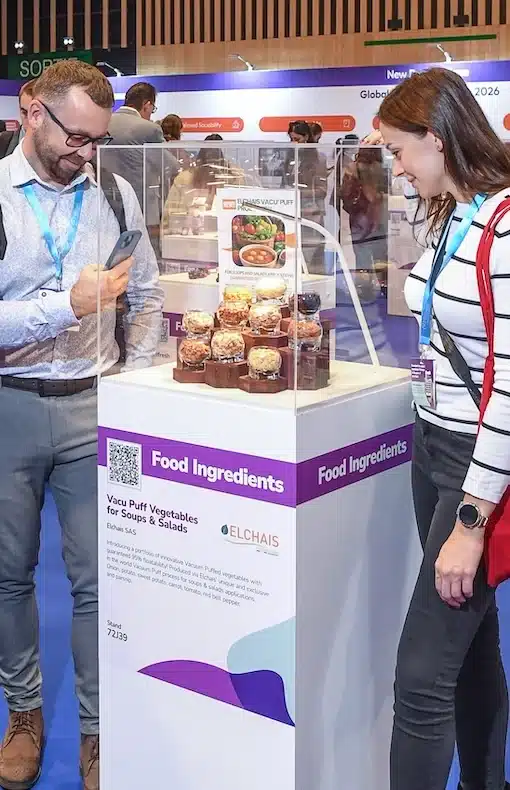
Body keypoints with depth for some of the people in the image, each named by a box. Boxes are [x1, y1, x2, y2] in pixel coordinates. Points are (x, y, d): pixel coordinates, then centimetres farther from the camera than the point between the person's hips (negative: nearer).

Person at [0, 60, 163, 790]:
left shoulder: (115, 194, 3)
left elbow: (148, 297, 9)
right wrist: (69, 304, -22)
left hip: (92, 405, 1)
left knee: (98, 577, 5)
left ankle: (98, 731, 19)